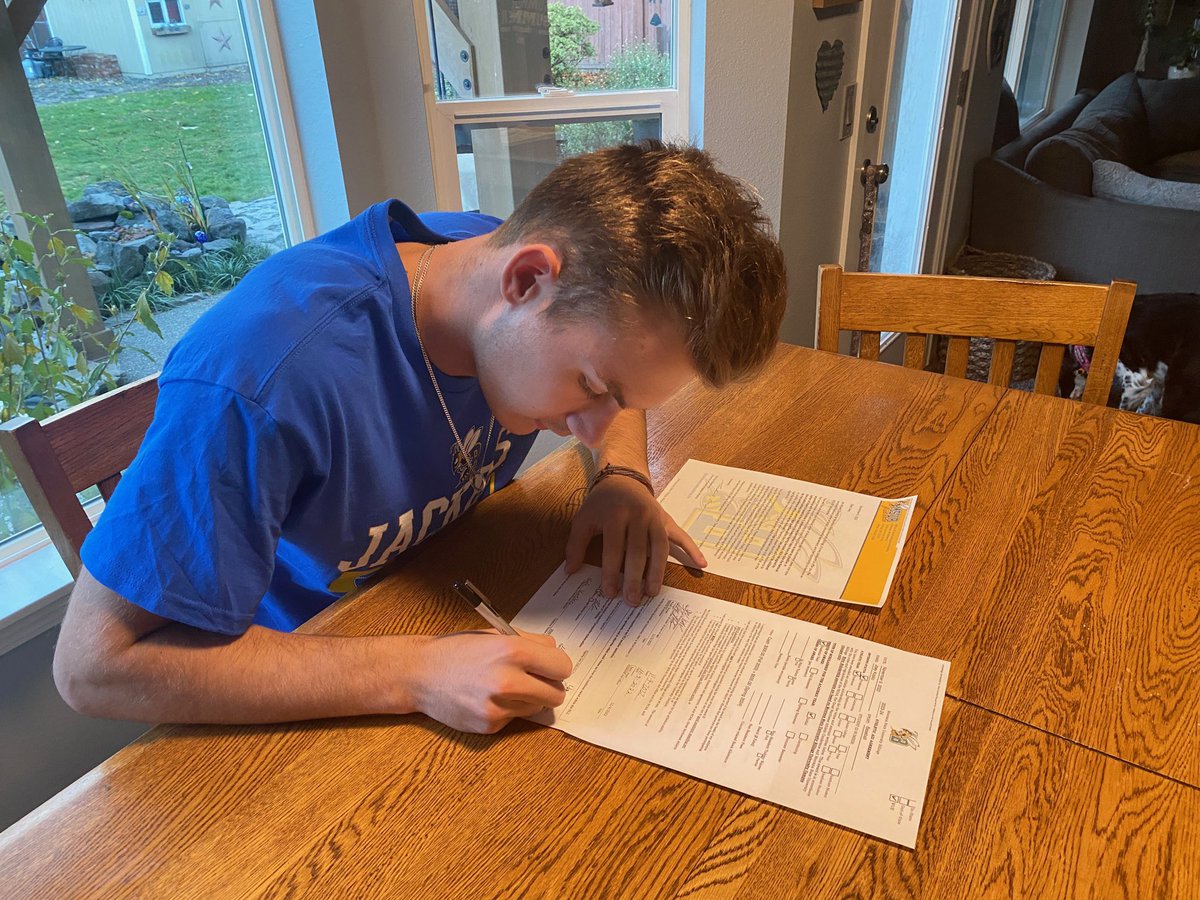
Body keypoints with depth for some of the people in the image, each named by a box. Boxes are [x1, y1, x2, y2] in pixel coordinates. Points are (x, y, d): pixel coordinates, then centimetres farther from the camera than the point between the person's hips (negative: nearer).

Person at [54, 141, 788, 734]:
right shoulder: (256, 376, -37)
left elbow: (618, 391, 6)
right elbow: (94, 664, -30)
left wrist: (623, 478, -16)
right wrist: (410, 676, -38)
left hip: (465, 629, 5)